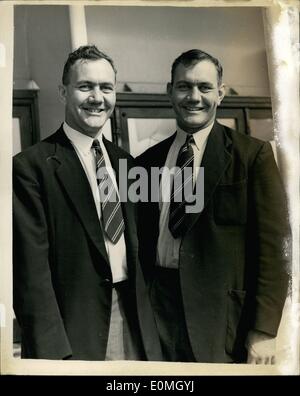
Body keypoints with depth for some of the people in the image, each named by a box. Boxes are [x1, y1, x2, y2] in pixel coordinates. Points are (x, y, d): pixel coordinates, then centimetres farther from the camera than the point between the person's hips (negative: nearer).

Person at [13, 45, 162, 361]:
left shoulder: (125, 161, 8)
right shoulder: (31, 166, -11)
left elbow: (137, 248, 12)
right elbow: (31, 271, -14)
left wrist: (150, 329, 8)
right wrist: (54, 353, -17)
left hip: (136, 322, 6)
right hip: (74, 330, -5)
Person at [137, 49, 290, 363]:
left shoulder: (253, 155, -5)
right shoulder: (147, 162, 6)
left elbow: (273, 246, -8)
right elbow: (142, 241, 11)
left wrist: (264, 331, -12)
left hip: (223, 314, -3)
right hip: (159, 306, 4)